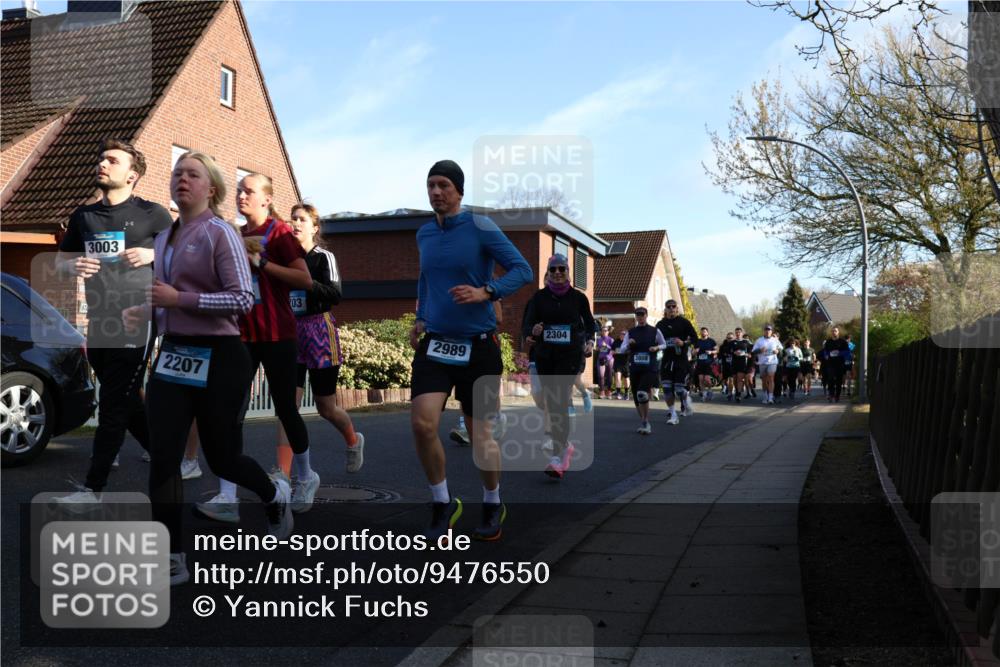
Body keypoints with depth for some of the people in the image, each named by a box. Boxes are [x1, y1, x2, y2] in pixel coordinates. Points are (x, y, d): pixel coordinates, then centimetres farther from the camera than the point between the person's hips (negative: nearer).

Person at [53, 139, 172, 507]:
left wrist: (153, 254, -15)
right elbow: (59, 260, 21)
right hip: (98, 321, 6)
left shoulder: (152, 214, -1)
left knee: (114, 406, -4)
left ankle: (93, 487, 4)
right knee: (124, 401, 13)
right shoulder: (83, 216, 13)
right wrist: (73, 265, -3)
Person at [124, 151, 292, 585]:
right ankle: (172, 560, 9)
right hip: (172, 356, 6)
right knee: (162, 459, -2)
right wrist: (143, 311, 5)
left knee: (221, 458, 7)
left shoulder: (220, 234, -9)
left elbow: (243, 299, -17)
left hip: (218, 358, -6)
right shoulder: (164, 239, 13)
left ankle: (275, 495, 39)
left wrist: (178, 298, -21)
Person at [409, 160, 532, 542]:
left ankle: (493, 506, 30)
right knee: (422, 424, -14)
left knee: (480, 434, 5)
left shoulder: (480, 228, -7)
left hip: (478, 345, -3)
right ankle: (443, 504, 8)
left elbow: (523, 270, -10)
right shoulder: (424, 234, 9)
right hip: (435, 343, 4)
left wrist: (485, 292, -25)